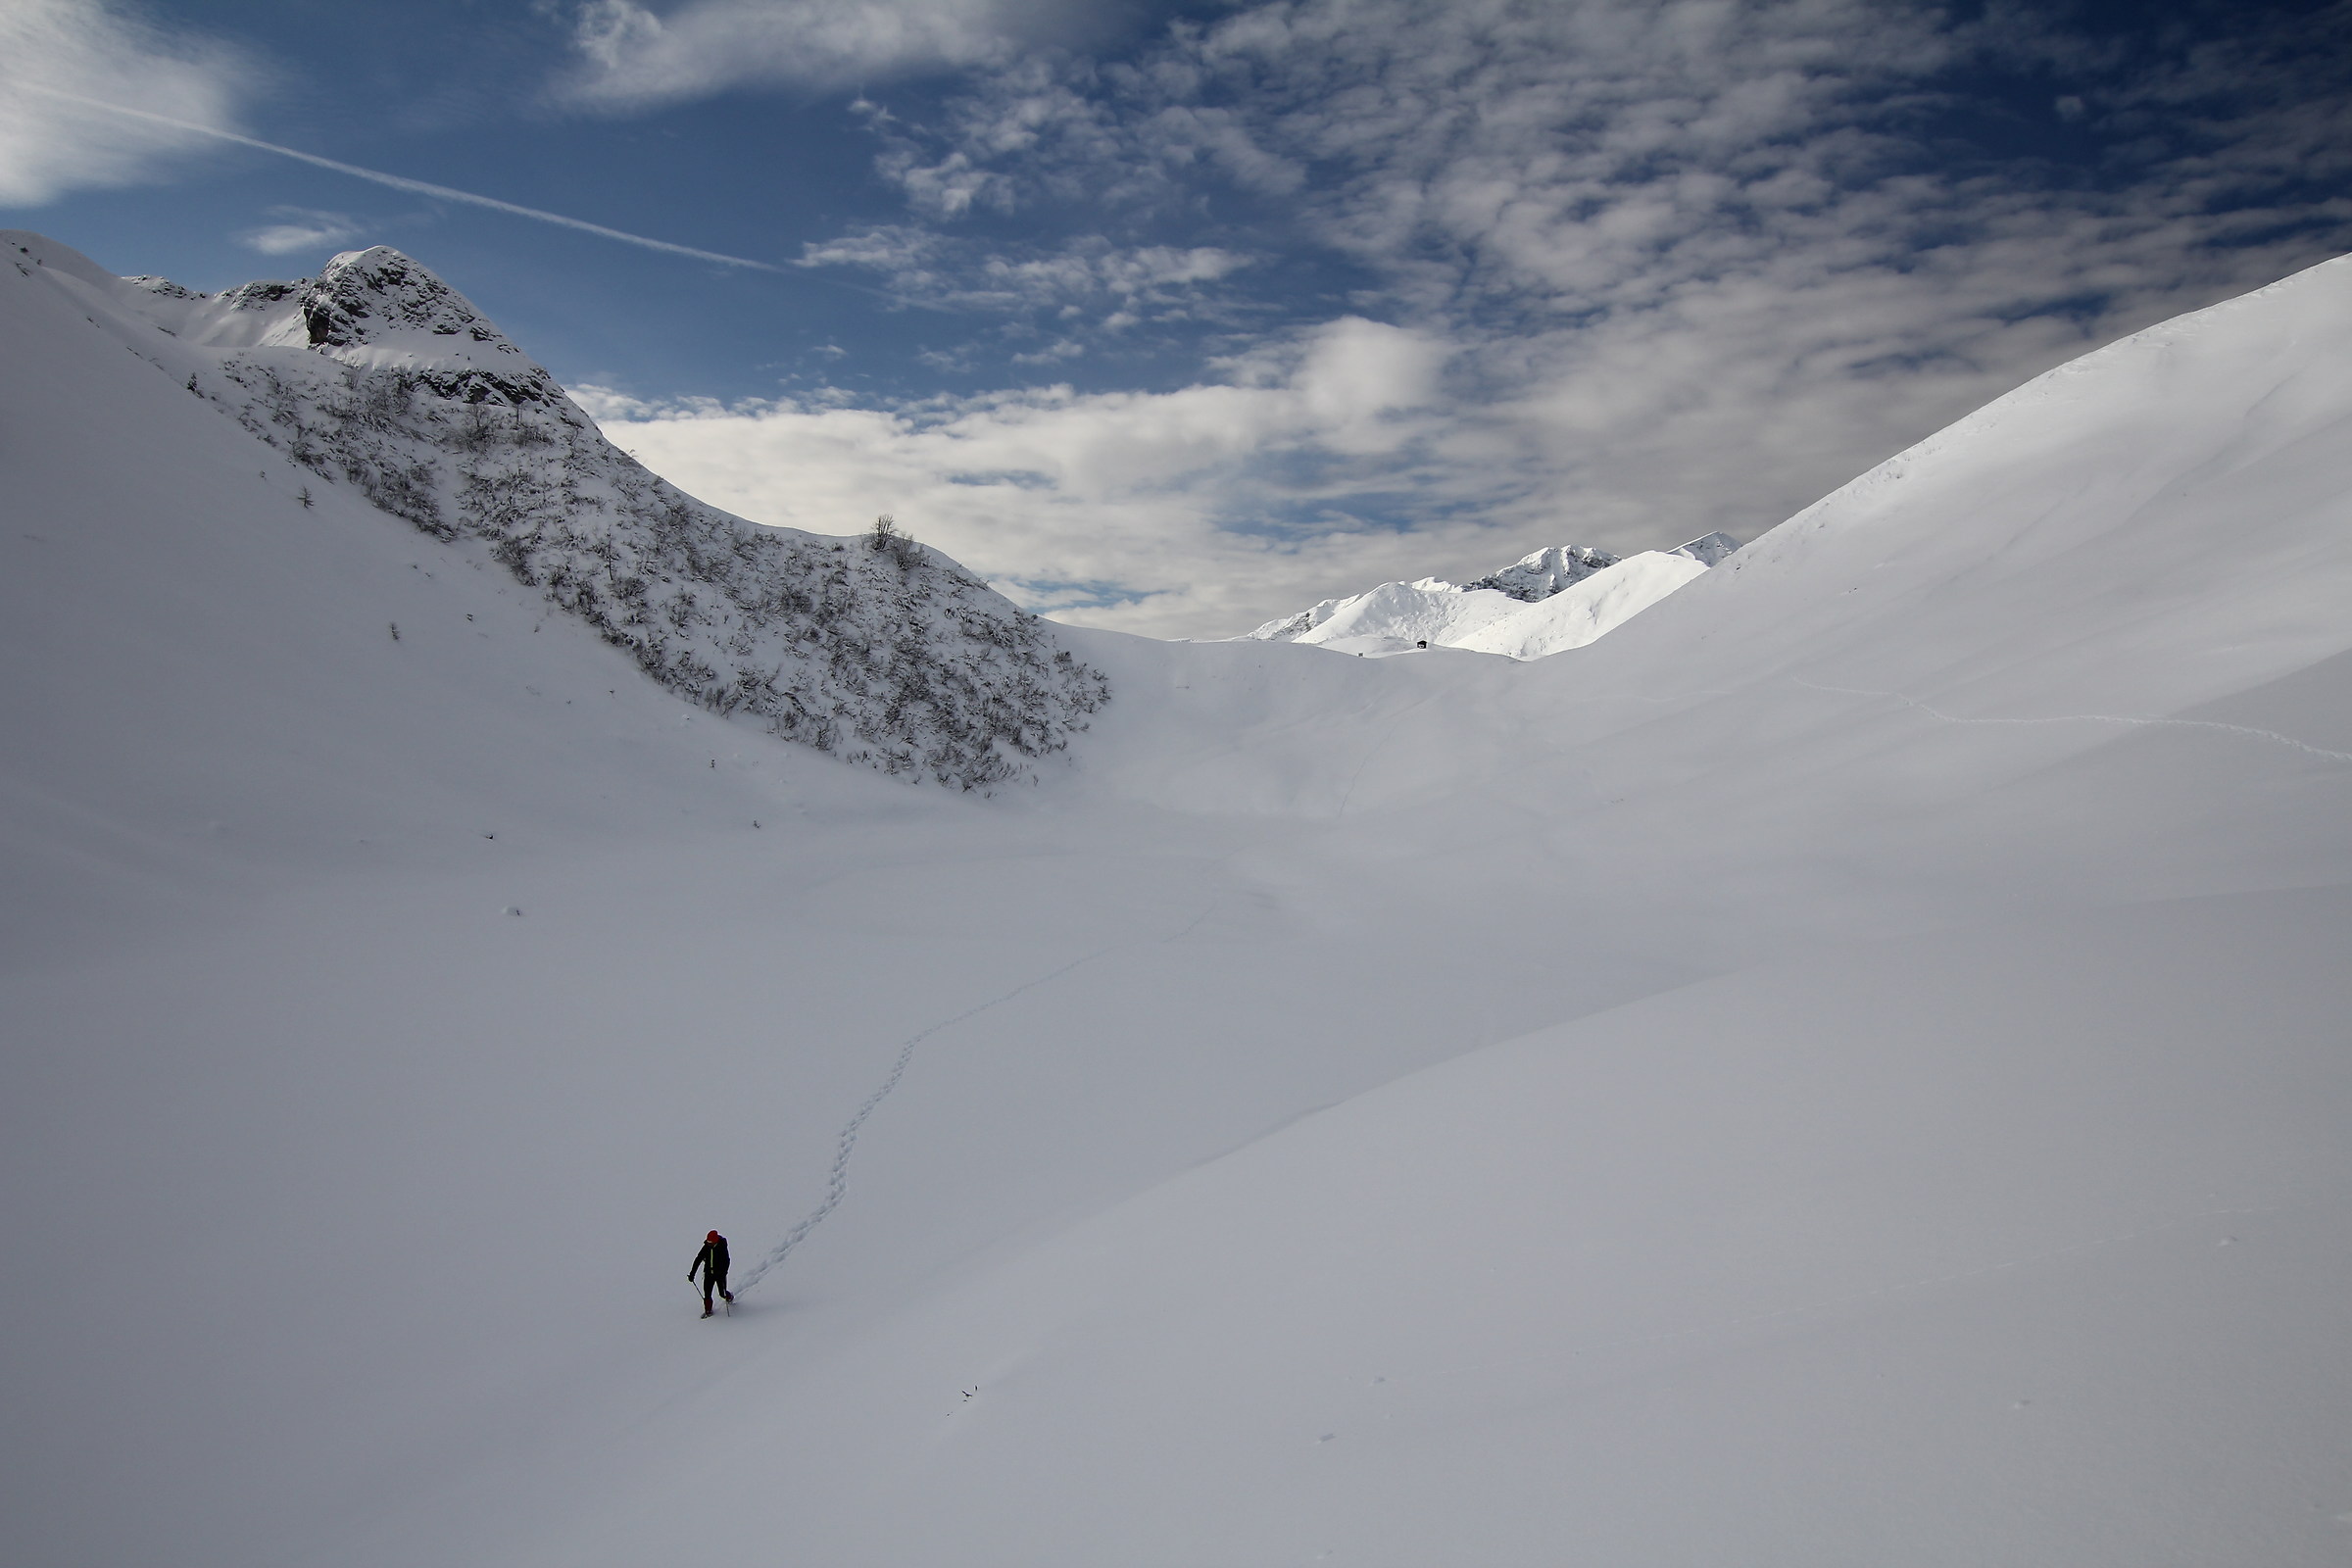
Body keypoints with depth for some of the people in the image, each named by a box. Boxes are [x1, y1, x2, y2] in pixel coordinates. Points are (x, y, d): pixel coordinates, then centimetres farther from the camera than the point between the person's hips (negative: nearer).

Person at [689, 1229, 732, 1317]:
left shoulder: (722, 1247, -16)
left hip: (720, 1273, -3)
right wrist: (692, 1273, -1)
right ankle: (708, 1310, 12)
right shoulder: (706, 1247, -6)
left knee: (722, 1293, 6)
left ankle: (730, 1298, 38)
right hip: (708, 1273, 3)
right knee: (707, 1293, -4)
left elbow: (726, 1261, -17)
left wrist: (723, 1273, -29)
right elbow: (698, 1260, 0)